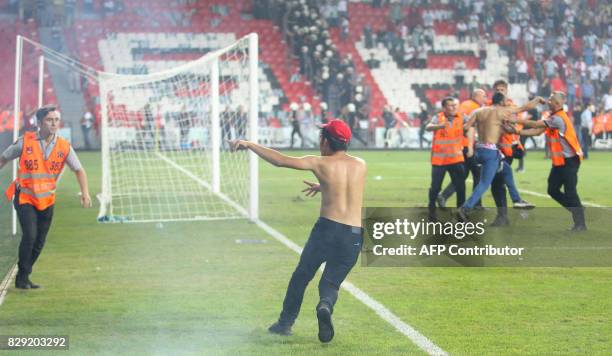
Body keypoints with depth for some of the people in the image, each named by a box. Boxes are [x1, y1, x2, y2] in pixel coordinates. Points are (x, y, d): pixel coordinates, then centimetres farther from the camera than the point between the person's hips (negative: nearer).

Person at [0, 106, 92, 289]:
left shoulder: (64, 147, -5)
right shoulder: (25, 142, -11)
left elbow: (79, 170, 0)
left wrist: (85, 192, -13)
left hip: (47, 200, 4)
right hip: (25, 198, -4)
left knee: (39, 242, 8)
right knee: (29, 235, -18)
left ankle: (24, 276, 26)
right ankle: (22, 278, -2)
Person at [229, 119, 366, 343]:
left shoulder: (320, 163, -2)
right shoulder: (361, 165, 9)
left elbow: (280, 160, -4)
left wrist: (249, 145, 6)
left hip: (327, 228, -3)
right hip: (355, 235, 3)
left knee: (301, 275, 18)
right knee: (331, 281, 12)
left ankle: (285, 322, 24)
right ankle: (325, 305, -21)